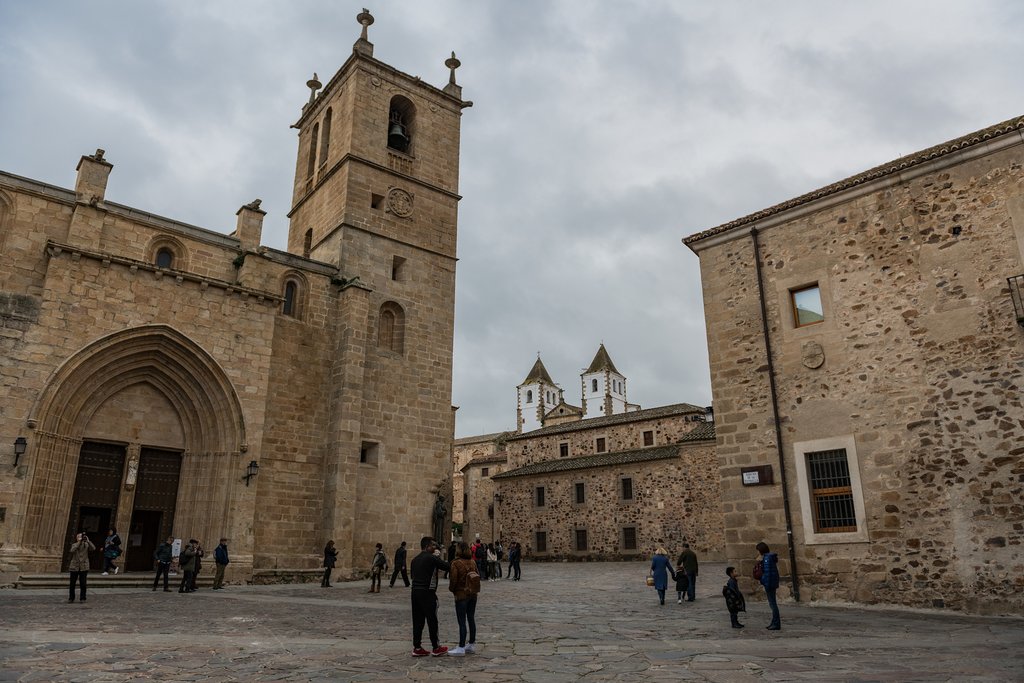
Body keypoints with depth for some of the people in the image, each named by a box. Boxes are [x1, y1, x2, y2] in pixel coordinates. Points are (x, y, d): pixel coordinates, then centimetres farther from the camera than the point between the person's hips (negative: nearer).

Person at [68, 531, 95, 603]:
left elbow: (93, 548, -16)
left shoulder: (86, 545, 2)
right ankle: (71, 598, 19)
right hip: (74, 567, 1)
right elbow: (72, 550, -17)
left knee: (83, 584, 0)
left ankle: (82, 598, 8)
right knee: (72, 584, 6)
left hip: (83, 567, -1)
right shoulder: (74, 545, 4)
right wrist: (79, 542, -20)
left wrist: (88, 541, -22)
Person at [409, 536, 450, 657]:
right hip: (427, 592, -8)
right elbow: (447, 566, -11)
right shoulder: (431, 558, -12)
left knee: (417, 620, 10)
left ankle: (417, 648, 13)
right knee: (432, 620, 3)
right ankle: (436, 648, 12)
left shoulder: (415, 560, 12)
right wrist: (438, 557, 5)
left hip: (415, 591, 8)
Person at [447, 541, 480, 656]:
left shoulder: (456, 563, -16)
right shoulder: (473, 562, 3)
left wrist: (451, 588, 4)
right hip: (473, 595, 7)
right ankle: (472, 644, 24)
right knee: (471, 619, 15)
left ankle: (461, 648, 5)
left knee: (462, 622, -1)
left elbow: (453, 580, -16)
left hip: (461, 595, -7)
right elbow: (478, 577, 7)